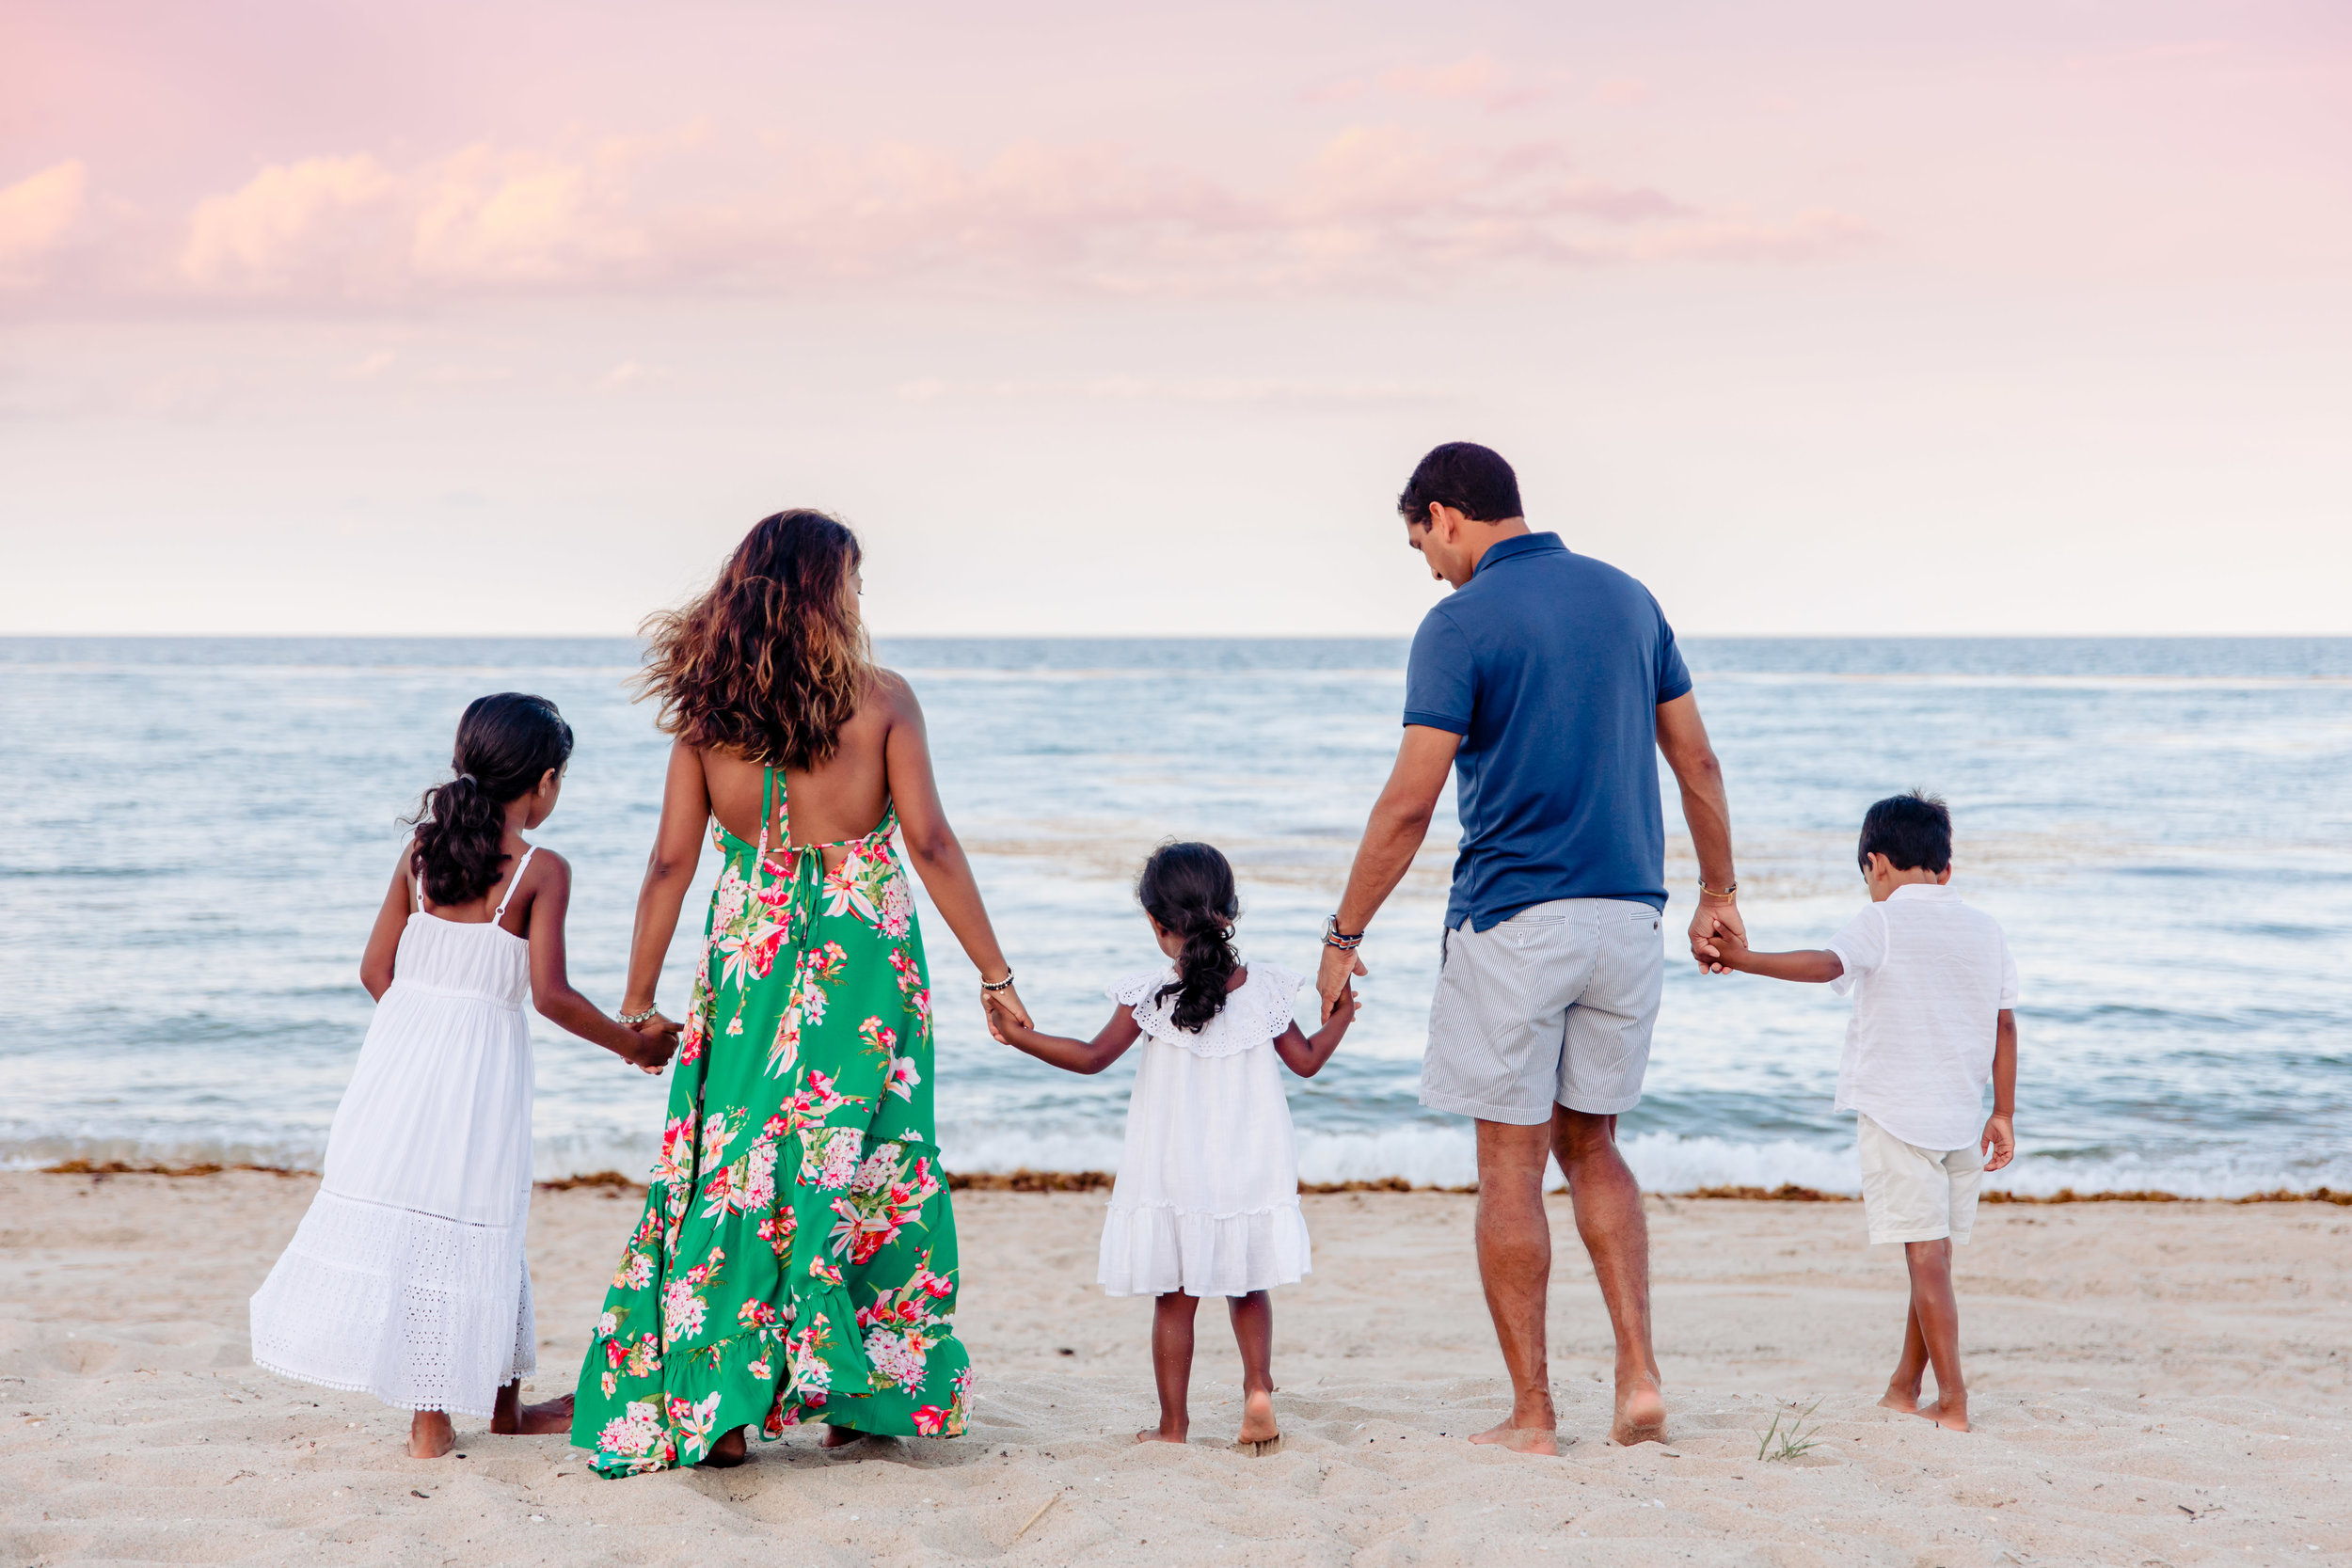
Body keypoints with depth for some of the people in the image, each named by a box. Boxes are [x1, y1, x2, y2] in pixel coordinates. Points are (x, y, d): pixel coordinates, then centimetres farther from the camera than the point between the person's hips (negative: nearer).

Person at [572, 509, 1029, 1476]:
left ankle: (717, 1411, 6)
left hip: (748, 960, 2)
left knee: (731, 1169, 7)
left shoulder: (706, 709, 1)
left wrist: (638, 1001, 8)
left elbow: (672, 863, 1)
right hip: (864, 962, -2)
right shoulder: (880, 700, -6)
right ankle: (856, 1397, 14)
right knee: (867, 1171, 9)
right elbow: (930, 844, -8)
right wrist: (994, 974, -3)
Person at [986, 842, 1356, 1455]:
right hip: (1249, 1170, 2)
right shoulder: (1263, 990, -3)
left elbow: (1093, 1056, -8)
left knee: (1175, 1296, 6)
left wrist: (1020, 1036, -2)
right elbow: (1307, 1060, 3)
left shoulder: (1149, 995, -10)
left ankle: (1173, 1423, 10)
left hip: (1173, 1173, -2)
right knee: (1247, 1288, 18)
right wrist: (1341, 1017, 18)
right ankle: (1258, 1389, 2)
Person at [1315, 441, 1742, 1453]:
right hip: (1628, 916, 6)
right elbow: (1696, 763, 13)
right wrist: (1718, 891, 24)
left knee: (1512, 1163, 3)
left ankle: (1532, 1415, 7)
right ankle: (1639, 1378, 6)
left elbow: (1410, 804, -13)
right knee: (1591, 1148, 18)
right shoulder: (1626, 597, 9)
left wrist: (1344, 933, -4)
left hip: (1513, 921, -6)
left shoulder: (1461, 623, -9)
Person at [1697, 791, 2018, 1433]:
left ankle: (1953, 1401, -10)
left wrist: (1745, 959, -34)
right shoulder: (1985, 929, 12)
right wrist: (2003, 1113, 16)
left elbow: (1826, 963, -25)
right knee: (1934, 1252, 14)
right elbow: (2005, 1024, 12)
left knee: (1926, 1253, -7)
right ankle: (1904, 1387, 26)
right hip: (1962, 1114, 6)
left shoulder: (1880, 924, -5)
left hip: (1896, 1111, -6)